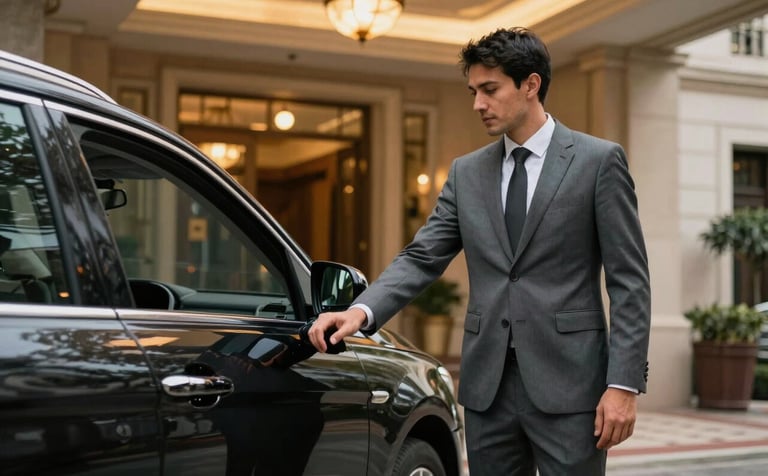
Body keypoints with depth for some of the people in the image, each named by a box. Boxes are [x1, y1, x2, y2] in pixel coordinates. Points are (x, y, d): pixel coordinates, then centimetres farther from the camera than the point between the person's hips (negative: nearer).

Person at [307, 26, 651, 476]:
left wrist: (624, 383, -11)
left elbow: (629, 280, -4)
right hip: (487, 385, 4)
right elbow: (422, 258, 5)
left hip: (566, 382, -4)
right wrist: (362, 311, -14)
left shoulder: (599, 160, -2)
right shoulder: (467, 172, 11)